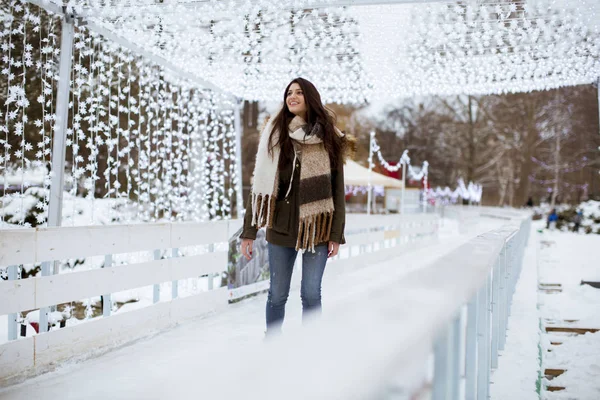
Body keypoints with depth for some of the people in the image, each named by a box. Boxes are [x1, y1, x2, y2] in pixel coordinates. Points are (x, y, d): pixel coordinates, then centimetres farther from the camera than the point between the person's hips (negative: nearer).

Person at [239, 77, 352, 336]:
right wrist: (248, 231, -3)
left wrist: (336, 234, -2)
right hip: (281, 227, 0)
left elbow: (337, 189, 3)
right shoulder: (275, 133, 0)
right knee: (278, 294, 7)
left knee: (311, 294, 4)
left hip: (317, 228, 0)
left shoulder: (330, 139, 1)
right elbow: (260, 184, 0)